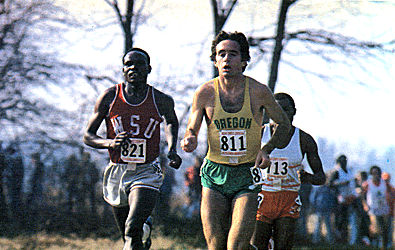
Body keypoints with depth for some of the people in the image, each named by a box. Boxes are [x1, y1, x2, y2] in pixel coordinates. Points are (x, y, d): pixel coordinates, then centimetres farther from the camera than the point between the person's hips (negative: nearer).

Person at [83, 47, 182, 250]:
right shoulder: (109, 97, -1)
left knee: (133, 230, -24)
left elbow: (172, 123, 24)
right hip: (117, 172, 2)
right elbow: (88, 136, 4)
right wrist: (110, 143, -17)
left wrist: (172, 150, 8)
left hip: (147, 173, -2)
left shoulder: (161, 101, -1)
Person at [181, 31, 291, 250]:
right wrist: (189, 141, -19)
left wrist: (266, 149, -8)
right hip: (214, 175, 2)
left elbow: (284, 124, 8)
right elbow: (192, 129, 5)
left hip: (247, 175, -1)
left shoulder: (258, 91, -7)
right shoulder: (205, 93, -5)